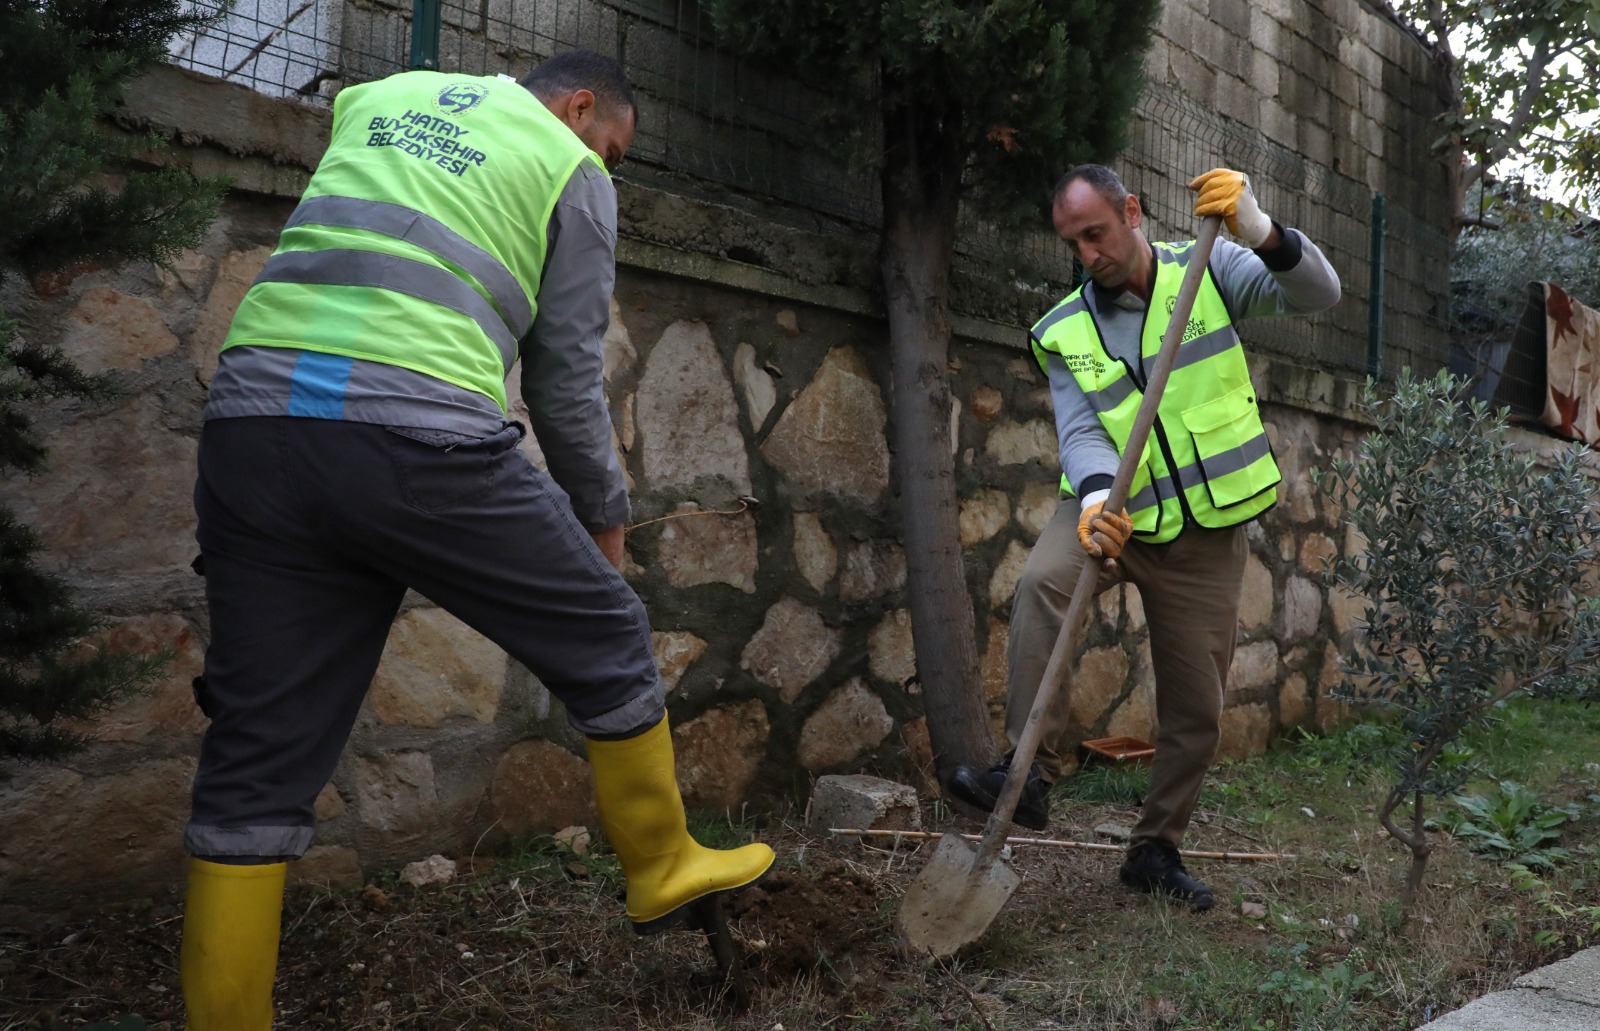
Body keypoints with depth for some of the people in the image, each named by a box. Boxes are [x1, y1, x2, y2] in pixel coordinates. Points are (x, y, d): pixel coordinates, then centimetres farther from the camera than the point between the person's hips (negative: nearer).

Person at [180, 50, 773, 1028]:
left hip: (248, 421, 6)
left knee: (258, 759, 10)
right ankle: (663, 868, 30)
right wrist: (603, 517, 21)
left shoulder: (382, 96, 26)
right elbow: (568, 380, 9)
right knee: (604, 639, 15)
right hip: (419, 436, -5)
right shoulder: (573, 170, 10)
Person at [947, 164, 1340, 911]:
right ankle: (1029, 772, -27)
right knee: (1041, 582, -33)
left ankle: (1156, 850, 25)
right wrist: (1095, 495, -33)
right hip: (1114, 515, 0)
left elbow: (1316, 294, -13)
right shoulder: (1064, 333, 0)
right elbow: (1081, 430, -11)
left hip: (1204, 534, 0)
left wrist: (1261, 232, -34)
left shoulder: (1208, 272, -2)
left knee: (1196, 708, 6)